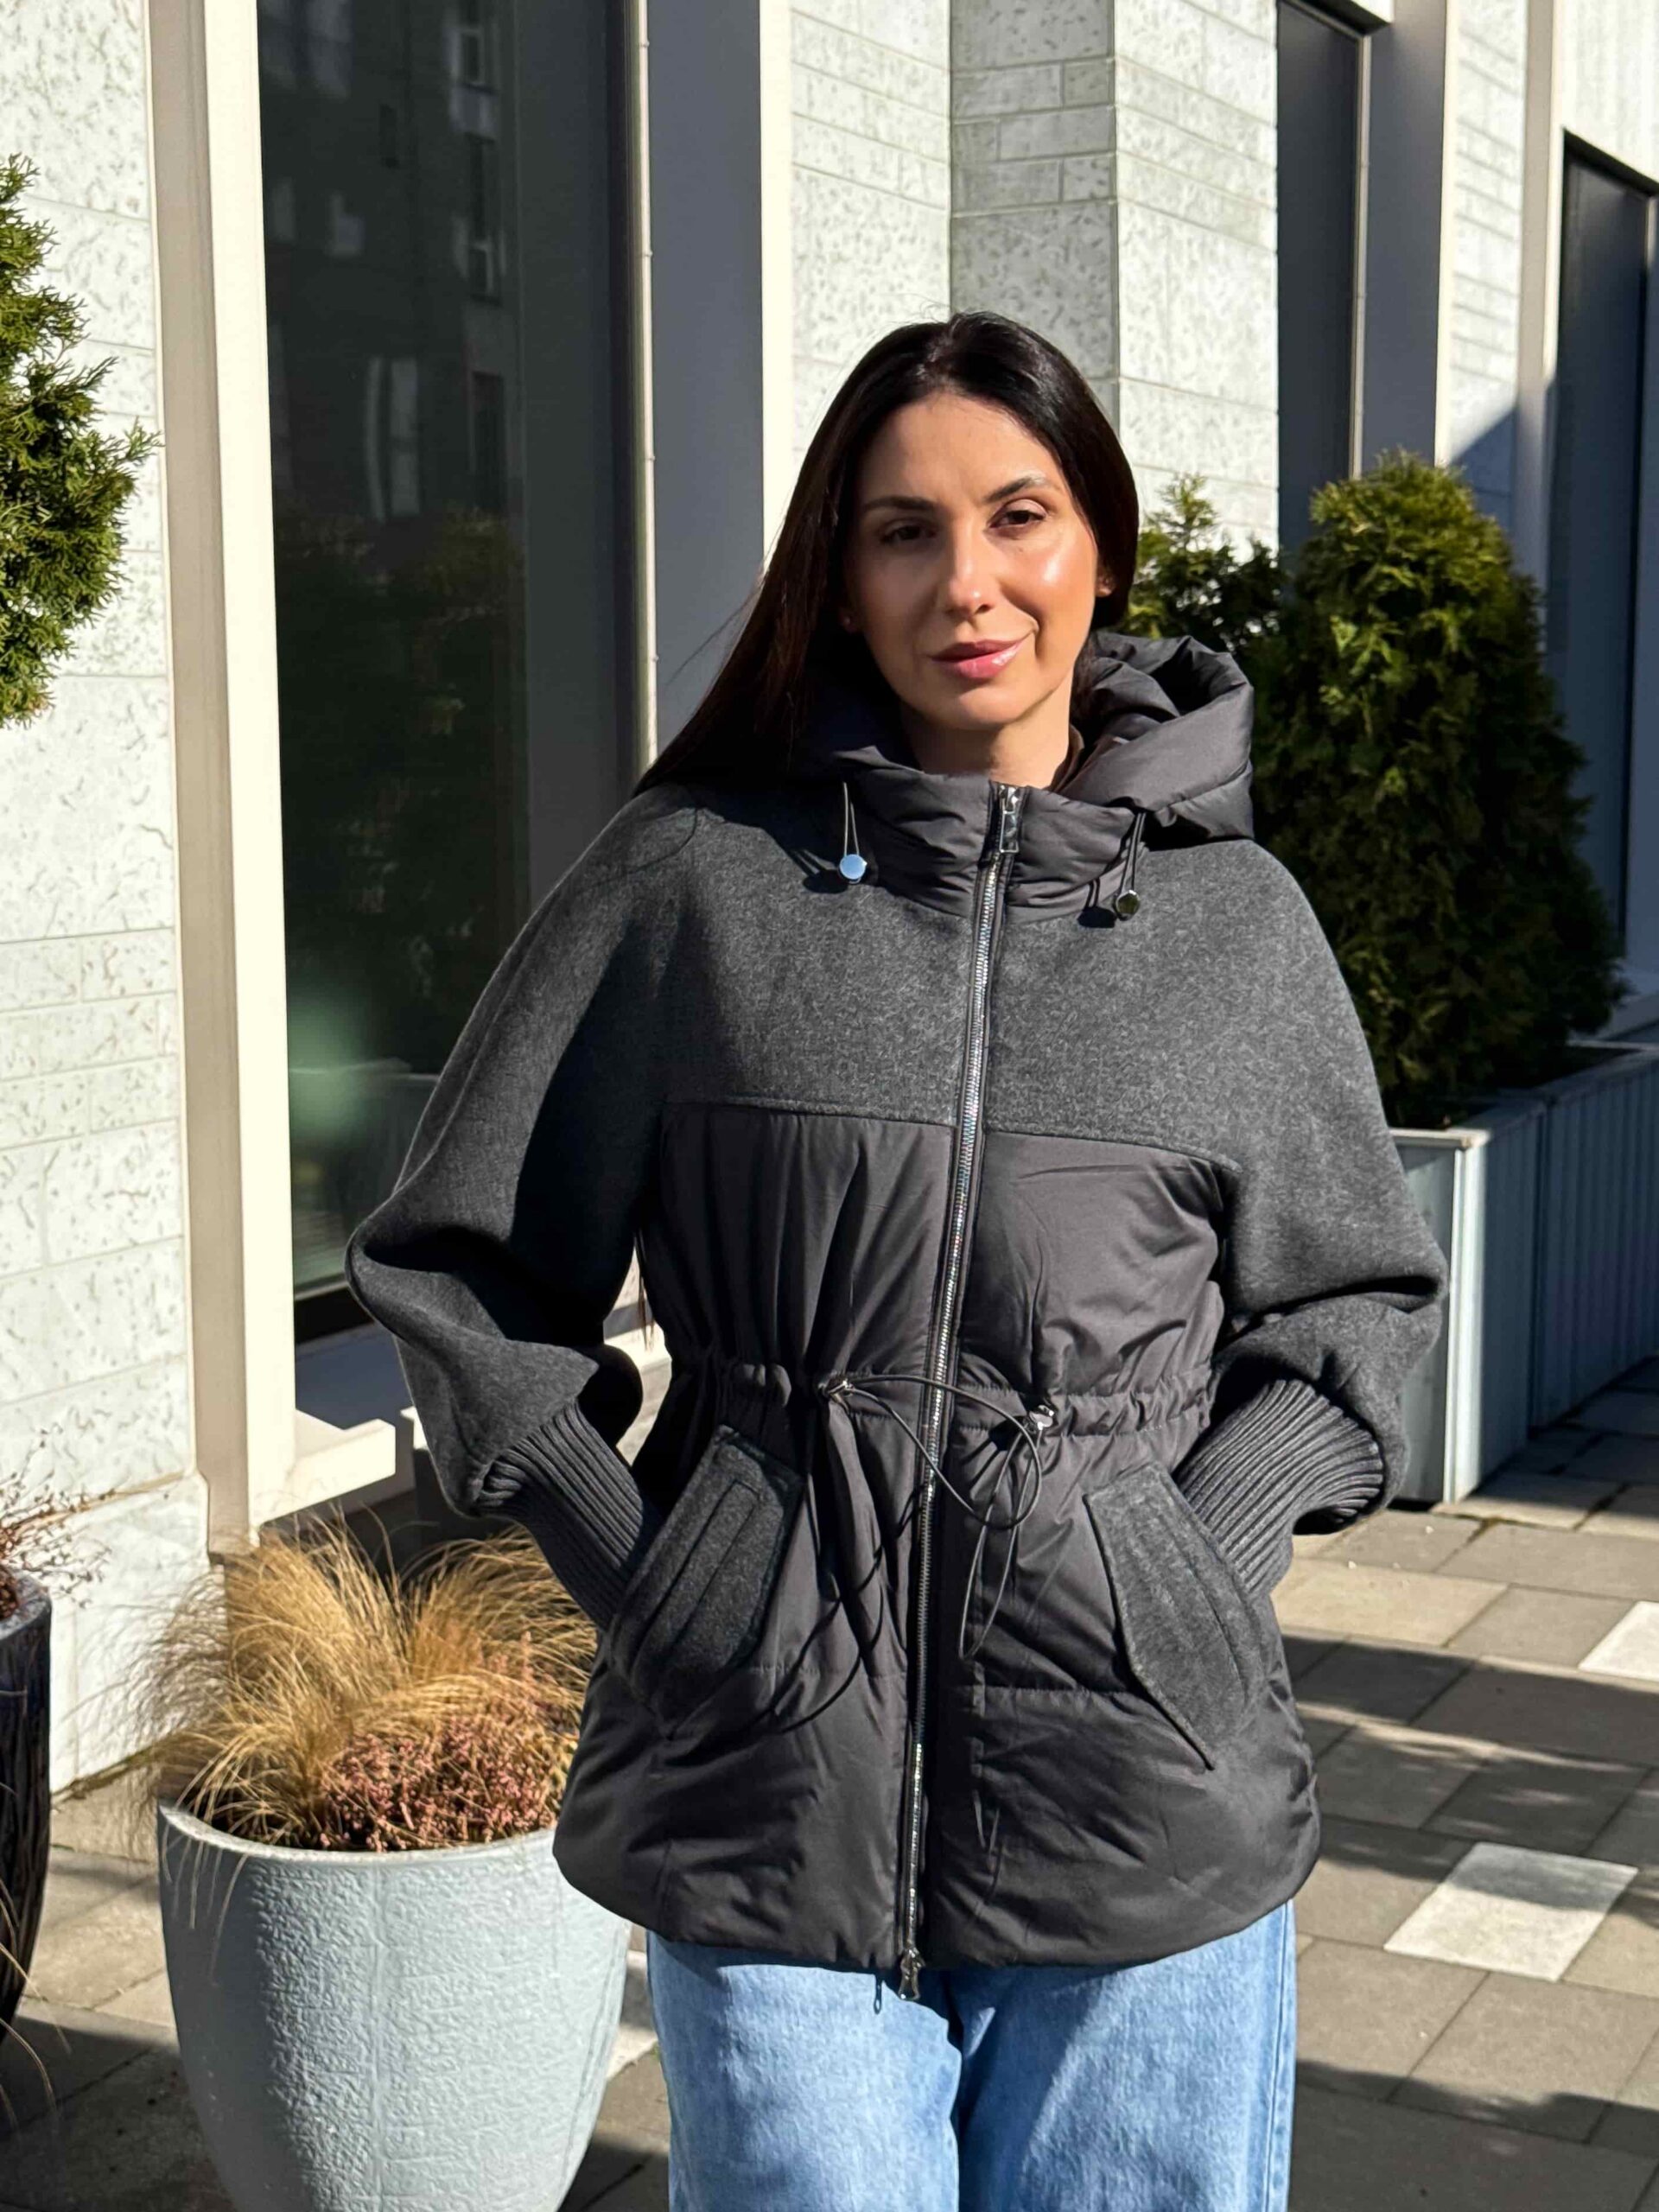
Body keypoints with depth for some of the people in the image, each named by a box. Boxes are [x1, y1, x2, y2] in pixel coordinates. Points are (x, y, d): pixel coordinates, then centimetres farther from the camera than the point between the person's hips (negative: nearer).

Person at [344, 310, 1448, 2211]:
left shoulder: (1237, 919, 4)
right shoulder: (690, 880, -1)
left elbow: (1358, 1293, 14)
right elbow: (455, 1260, 5)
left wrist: (1211, 1546, -1)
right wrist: (632, 1562, -3)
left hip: (1145, 1804, 2)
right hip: (769, 1792, -1)